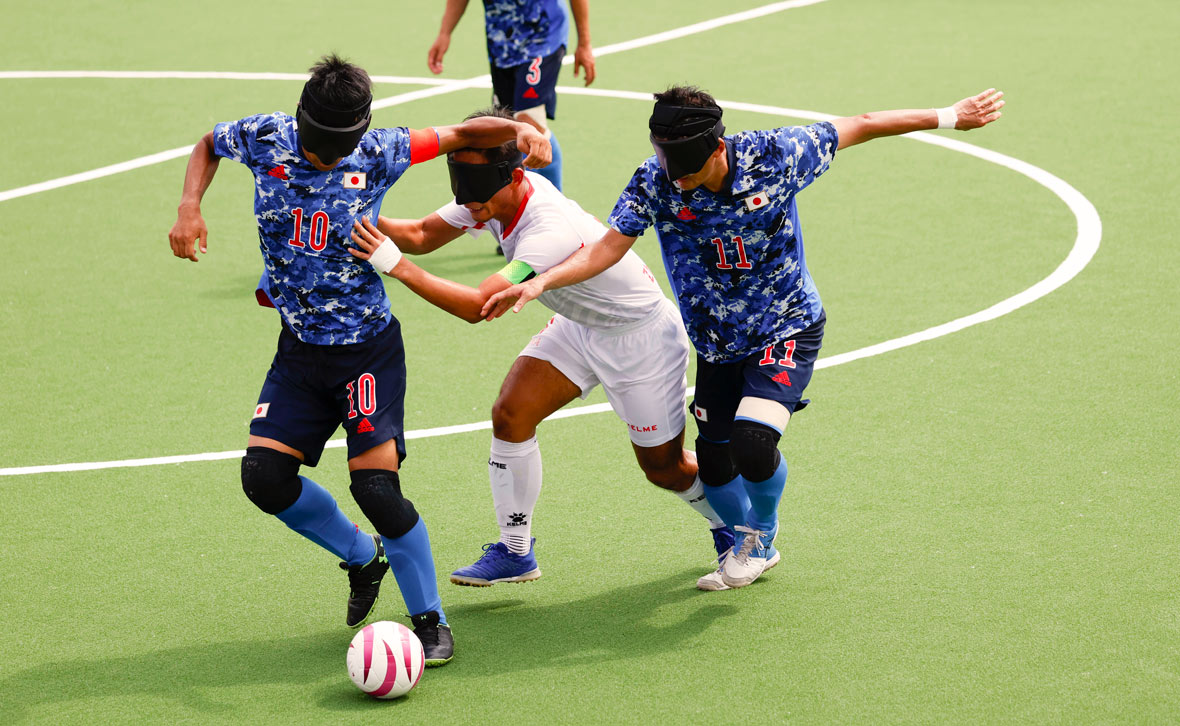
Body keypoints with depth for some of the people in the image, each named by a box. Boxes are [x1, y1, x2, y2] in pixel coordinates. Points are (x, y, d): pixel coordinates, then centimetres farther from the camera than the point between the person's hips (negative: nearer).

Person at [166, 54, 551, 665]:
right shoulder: (265, 139, -7)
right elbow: (208, 145, 15)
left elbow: (461, 135, 0)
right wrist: (190, 207, -2)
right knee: (264, 474, -7)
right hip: (299, 350, 4)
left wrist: (518, 129, -19)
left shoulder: (378, 153, -11)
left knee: (375, 483, -14)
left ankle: (430, 620, 3)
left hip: (368, 346, -4)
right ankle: (363, 557, 20)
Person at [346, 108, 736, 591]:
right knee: (510, 414, -9)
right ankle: (515, 552, 3)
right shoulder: (493, 195, -14)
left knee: (664, 466, 6)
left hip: (642, 338, -7)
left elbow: (478, 306, -47)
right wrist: (367, 221, -23)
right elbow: (422, 235, -5)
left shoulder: (550, 230, -40)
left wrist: (398, 268, -48)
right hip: (581, 326, 7)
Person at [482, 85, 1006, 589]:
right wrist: (539, 282, -35)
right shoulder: (654, 183, -19)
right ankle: (749, 547, 43)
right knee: (714, 465, 9)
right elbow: (608, 248, -19)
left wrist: (947, 117, -1)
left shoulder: (774, 157, -22)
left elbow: (859, 127, -9)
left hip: (787, 329, -3)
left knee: (753, 442, -24)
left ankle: (762, 532, 11)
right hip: (716, 344, 4)